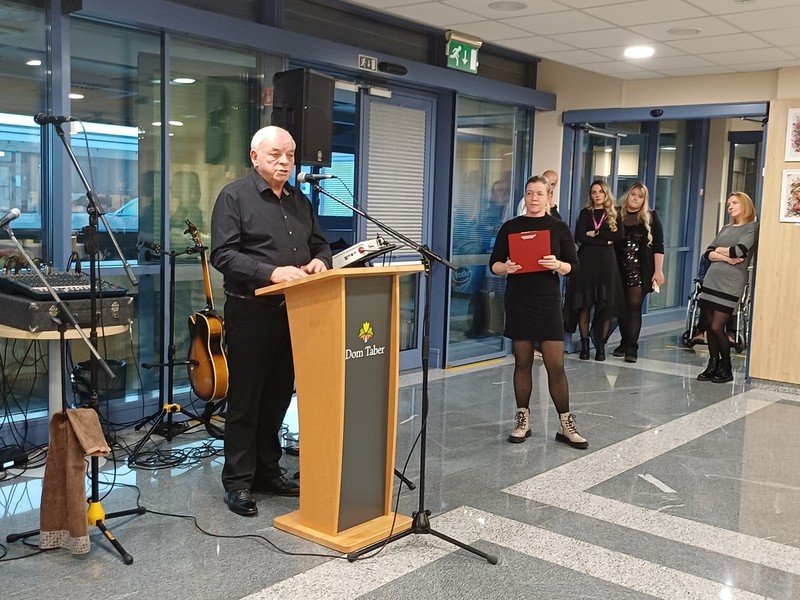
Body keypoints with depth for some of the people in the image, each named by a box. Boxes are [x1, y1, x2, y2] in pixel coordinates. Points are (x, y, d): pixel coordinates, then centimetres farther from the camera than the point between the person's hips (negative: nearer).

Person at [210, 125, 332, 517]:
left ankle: (268, 471, 25)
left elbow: (319, 244, 22)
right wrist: (271, 272, -25)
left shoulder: (300, 201, 16)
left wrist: (319, 260, -3)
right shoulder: (234, 197, -4)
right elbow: (223, 255, -14)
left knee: (278, 396, 12)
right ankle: (237, 481, 11)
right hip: (250, 312, -6)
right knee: (245, 398, 1)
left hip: (291, 312, 6)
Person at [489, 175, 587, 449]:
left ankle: (566, 424, 8)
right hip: (518, 301, 1)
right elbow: (494, 264, 5)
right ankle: (523, 420, 19)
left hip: (548, 301, -1)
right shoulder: (510, 227, 4)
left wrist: (557, 265, -19)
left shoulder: (559, 228, 3)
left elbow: (573, 266, 2)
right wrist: (506, 268, -16)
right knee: (522, 362, 8)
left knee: (556, 365, -2)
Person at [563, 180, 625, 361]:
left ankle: (601, 346, 5)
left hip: (607, 262, 1)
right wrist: (605, 241, -8)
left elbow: (620, 236, -5)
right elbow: (580, 237, -6)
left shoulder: (613, 214, 11)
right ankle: (584, 344, 5)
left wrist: (596, 234, -9)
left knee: (606, 305, -2)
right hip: (587, 261, -1)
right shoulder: (585, 213, 8)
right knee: (585, 304, -3)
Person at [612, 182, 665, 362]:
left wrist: (658, 271, -6)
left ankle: (632, 347, -8)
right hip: (619, 269, 2)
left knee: (634, 306, -8)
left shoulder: (651, 218, 3)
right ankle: (624, 343, 20)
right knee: (622, 306, 7)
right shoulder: (618, 215, 6)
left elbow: (658, 247, 0)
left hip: (640, 269, -2)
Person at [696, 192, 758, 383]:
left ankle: (726, 369, 6)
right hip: (711, 281, 6)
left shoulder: (752, 227, 0)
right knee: (710, 327, 4)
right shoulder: (725, 229, 18)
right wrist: (726, 258, -11)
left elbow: (739, 250, -16)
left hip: (731, 285, -6)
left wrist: (719, 249, 1)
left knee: (717, 327, -9)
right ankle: (713, 365, 14)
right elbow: (708, 253, 7)